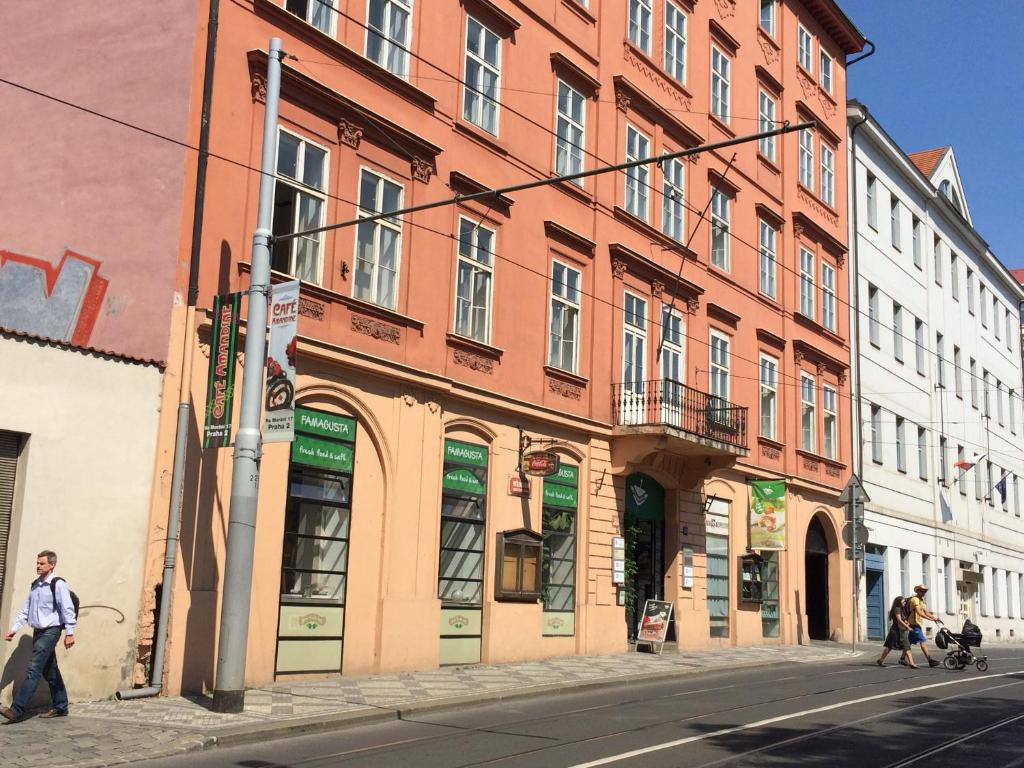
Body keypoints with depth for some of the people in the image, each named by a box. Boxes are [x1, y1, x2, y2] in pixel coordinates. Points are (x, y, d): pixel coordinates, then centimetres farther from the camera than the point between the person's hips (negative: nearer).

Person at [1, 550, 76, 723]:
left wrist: (69, 633, -16)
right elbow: (26, 610, 18)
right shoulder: (35, 585, 12)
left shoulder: (58, 585, -11)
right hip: (38, 631, 8)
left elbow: (67, 610, -13)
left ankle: (17, 710, -16)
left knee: (33, 669, -13)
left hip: (50, 631, -8)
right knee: (49, 671, 13)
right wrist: (14, 629, 12)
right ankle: (60, 707, 21)